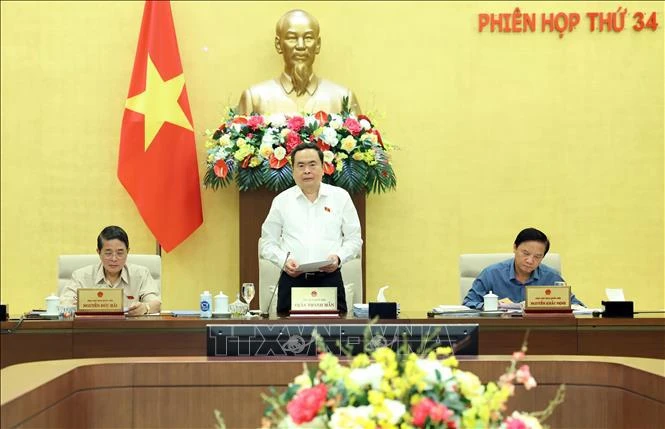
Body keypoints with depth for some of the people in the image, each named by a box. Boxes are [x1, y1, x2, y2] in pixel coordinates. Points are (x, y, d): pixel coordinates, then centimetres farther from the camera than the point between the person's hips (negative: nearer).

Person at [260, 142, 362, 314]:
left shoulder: (341, 197, 10)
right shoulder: (281, 201, 11)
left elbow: (354, 239, 10)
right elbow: (268, 242, 12)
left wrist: (339, 257, -9)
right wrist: (283, 260, -7)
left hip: (329, 279, 0)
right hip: (292, 280, 0)